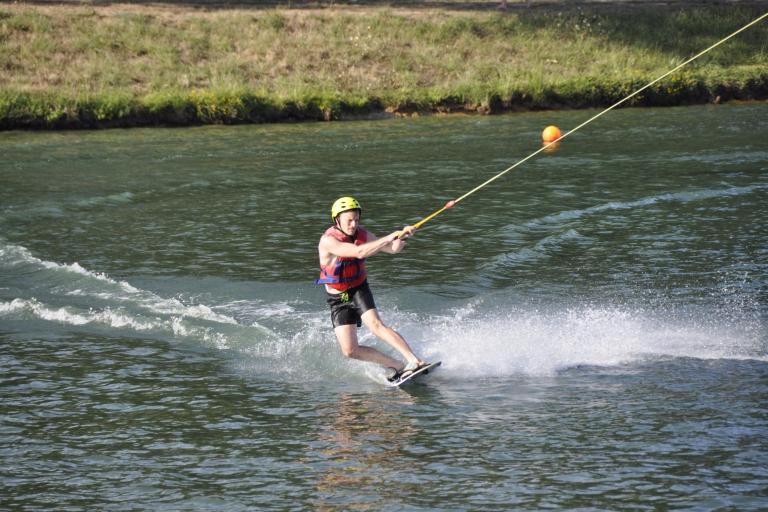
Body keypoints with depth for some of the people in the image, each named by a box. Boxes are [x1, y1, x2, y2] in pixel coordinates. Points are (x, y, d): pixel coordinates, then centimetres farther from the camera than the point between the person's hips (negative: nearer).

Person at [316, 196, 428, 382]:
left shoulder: (361, 234, -5)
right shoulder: (328, 241, -24)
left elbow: (393, 249, -1)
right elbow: (359, 252, -37)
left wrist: (402, 236, -24)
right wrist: (391, 237, -39)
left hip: (359, 290, 2)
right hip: (338, 299, -2)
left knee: (376, 325, -27)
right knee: (350, 351, -13)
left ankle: (414, 361, -36)